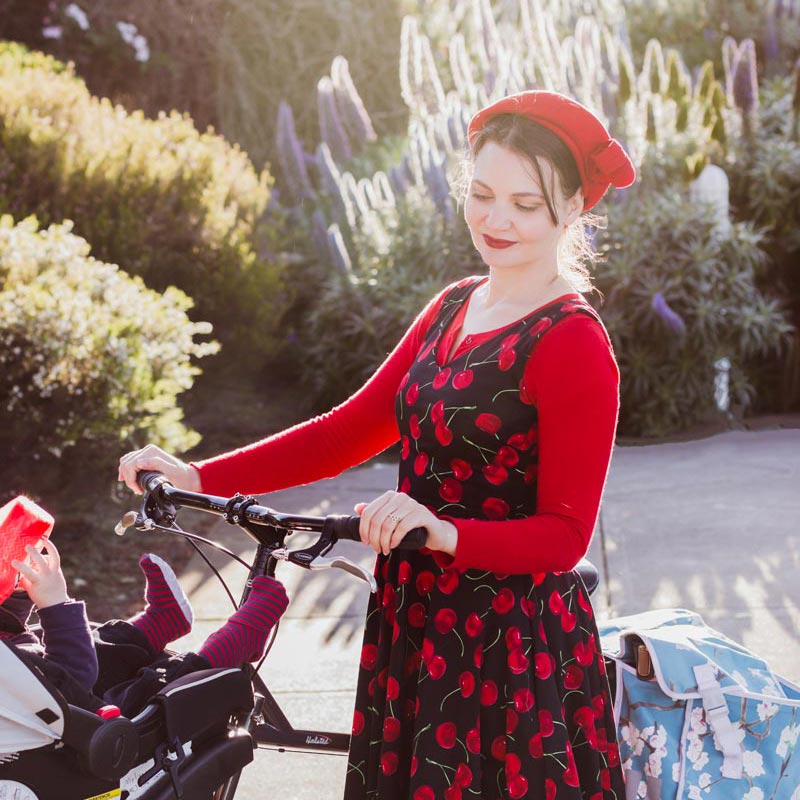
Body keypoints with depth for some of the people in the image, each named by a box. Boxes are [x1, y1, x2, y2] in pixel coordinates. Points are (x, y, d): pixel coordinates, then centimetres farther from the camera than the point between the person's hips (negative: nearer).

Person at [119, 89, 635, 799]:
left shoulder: (574, 343, -14)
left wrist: (446, 532, -35)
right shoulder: (454, 307, 10)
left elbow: (564, 535, -17)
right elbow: (356, 426, 7)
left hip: (512, 643, -7)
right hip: (416, 621, 7)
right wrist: (199, 478, -1)